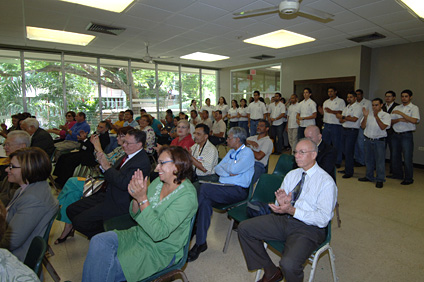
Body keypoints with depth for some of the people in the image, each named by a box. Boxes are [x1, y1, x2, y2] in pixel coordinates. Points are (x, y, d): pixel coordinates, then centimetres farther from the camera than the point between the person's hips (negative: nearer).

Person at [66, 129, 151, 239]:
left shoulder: (142, 162, -21)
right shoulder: (129, 155, 8)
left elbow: (124, 183, -29)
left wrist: (107, 167, -20)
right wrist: (103, 163, -2)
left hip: (119, 204, -9)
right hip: (107, 195, 10)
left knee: (78, 221, -12)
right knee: (71, 210, 10)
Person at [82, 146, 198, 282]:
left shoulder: (186, 196, -23)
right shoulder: (159, 181, 0)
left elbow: (158, 233, -28)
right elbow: (135, 215, 5)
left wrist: (143, 198, -31)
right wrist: (136, 197, -17)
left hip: (160, 251, -6)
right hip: (139, 235, 7)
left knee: (108, 267, -15)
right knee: (99, 241, -13)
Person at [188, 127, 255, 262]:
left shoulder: (247, 152, -2)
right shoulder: (231, 152, 24)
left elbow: (234, 169, -19)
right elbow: (217, 168, 15)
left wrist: (224, 166, 2)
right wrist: (228, 173, -5)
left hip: (238, 190, -7)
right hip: (223, 186, 7)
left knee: (204, 188, -27)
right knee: (205, 200, -23)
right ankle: (200, 242, -18)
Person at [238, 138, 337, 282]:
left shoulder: (326, 182, -9)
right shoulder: (291, 175, 10)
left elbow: (323, 219, -17)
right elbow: (278, 205, 11)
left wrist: (292, 210, -26)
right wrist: (281, 203, -14)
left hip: (308, 228, -6)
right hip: (284, 220, 7)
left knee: (288, 263, -32)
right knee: (244, 228, -2)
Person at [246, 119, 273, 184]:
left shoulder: (268, 141, 3)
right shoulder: (252, 138, 26)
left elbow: (259, 156, -10)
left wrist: (249, 148, 4)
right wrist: (248, 142, -1)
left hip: (258, 165, -5)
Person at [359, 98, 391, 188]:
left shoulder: (386, 115, -3)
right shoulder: (368, 114, 7)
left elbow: (383, 127, -18)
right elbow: (363, 126, -2)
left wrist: (376, 116, -25)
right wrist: (365, 116, -15)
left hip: (379, 141, -4)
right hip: (368, 140, 4)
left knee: (380, 160, -1)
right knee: (368, 160, 14)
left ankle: (380, 180, 9)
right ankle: (369, 177, 28)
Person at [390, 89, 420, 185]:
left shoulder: (414, 108, 0)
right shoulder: (397, 108, 14)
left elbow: (414, 120, -17)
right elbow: (391, 122, 8)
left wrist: (400, 113, -18)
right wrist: (399, 119, -12)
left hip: (407, 135, -5)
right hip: (396, 135, 5)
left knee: (407, 157, -3)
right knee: (395, 156, 12)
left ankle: (408, 179, 8)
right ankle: (397, 174, 27)